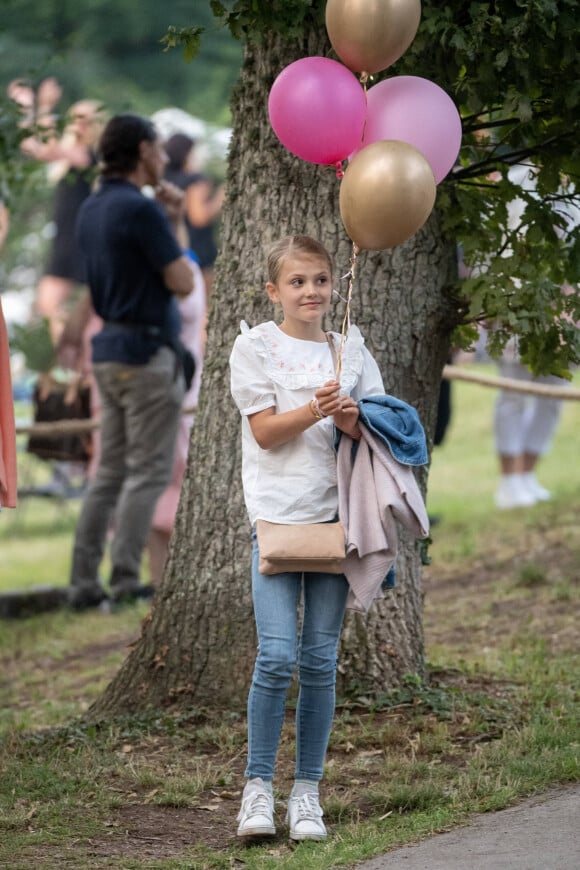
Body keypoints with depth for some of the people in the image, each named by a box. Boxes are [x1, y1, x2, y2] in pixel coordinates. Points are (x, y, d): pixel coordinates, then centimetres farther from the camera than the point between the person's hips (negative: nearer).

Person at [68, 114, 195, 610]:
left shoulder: (92, 211, 12)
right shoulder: (140, 210, -16)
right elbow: (182, 283, -12)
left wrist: (168, 222, 12)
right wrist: (176, 226, 2)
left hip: (109, 348, 9)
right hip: (147, 350, -9)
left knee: (111, 471, 11)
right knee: (148, 471, -5)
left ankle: (85, 582, 8)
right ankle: (126, 579, -10)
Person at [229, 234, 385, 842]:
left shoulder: (350, 348, 12)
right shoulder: (255, 346, 3)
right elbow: (265, 431, -4)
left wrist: (352, 420, -10)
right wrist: (315, 410, -20)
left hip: (335, 512, 3)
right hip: (276, 512, -3)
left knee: (321, 660, 1)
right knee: (277, 655, -13)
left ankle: (307, 792, 9)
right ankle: (258, 787, -1)